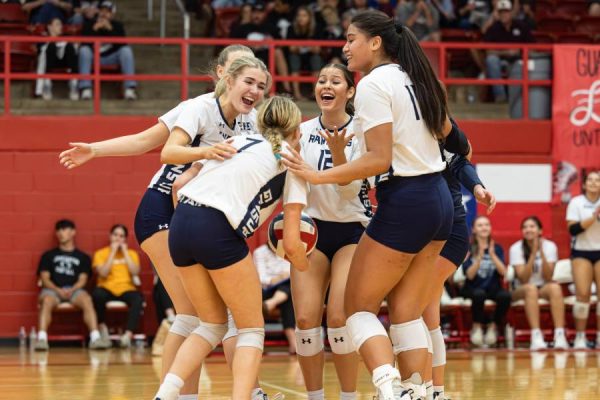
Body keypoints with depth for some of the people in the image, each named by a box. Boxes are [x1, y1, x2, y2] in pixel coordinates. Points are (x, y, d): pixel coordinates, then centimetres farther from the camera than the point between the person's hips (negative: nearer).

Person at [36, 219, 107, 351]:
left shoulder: (83, 257, 19)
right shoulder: (48, 255, 19)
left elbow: (82, 279, 8)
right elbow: (45, 278, 8)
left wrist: (71, 290, -14)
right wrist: (58, 290, -12)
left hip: (74, 289, 0)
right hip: (53, 289, 0)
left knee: (87, 300, -35)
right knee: (46, 301, -37)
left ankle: (95, 338, -48)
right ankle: (42, 339, -51)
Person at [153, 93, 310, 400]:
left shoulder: (240, 141, 25)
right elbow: (291, 243, 6)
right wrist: (305, 267, 27)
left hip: (179, 224, 6)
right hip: (218, 231, -6)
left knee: (213, 324, 21)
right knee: (252, 329, 11)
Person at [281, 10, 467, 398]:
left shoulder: (373, 85, -13)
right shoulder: (416, 78, 12)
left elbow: (379, 160, -19)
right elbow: (446, 133, 25)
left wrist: (318, 175, -17)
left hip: (404, 205, -8)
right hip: (439, 201, 8)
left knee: (359, 306, 2)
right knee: (406, 311, 10)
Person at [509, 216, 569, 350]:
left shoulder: (550, 246, -3)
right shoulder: (516, 248, -7)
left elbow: (548, 278, -12)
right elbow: (523, 279, -17)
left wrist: (541, 253, -22)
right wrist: (533, 254, -22)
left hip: (543, 288, 1)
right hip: (521, 291, -1)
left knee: (555, 287, -33)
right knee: (531, 288, -36)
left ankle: (560, 335, -43)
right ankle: (536, 337, -47)